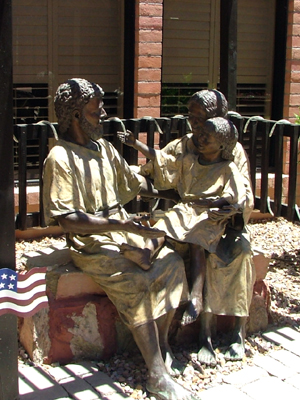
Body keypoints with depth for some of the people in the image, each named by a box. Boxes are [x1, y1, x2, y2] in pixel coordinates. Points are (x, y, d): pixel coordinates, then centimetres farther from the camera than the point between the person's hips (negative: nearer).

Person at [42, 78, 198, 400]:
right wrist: (116, 223, -27)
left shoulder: (104, 148, 13)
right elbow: (66, 219, -18)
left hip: (123, 232, 7)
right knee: (134, 283, -30)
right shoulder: (60, 158, -11)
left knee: (171, 262, -16)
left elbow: (135, 184, 25)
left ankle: (161, 343, -3)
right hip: (89, 242, -7)